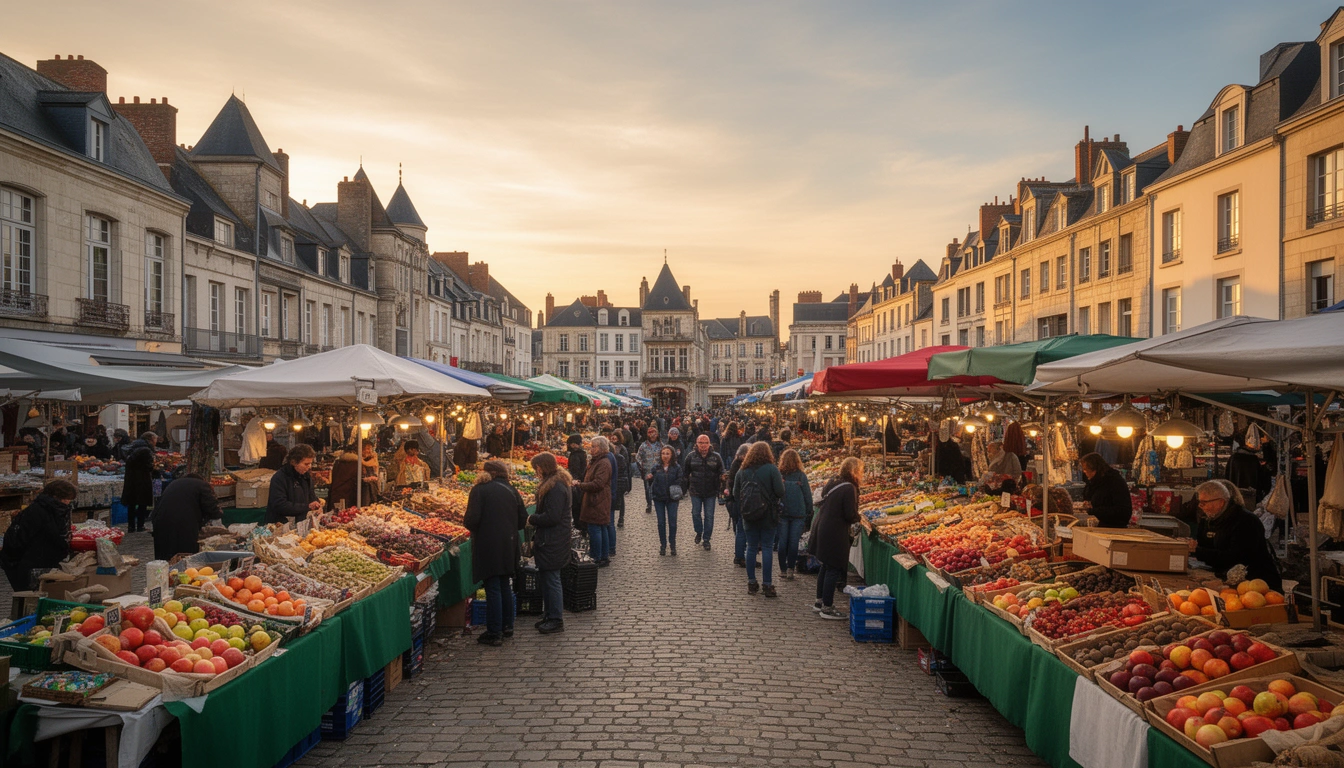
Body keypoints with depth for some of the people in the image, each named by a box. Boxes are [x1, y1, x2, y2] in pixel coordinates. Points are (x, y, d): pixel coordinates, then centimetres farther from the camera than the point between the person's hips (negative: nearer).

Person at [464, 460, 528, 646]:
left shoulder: (479, 490, -8)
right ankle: (507, 626, 26)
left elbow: (472, 520, -16)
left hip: (488, 546, -5)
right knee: (505, 586, 18)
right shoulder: (511, 490, 7)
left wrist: (465, 521, 6)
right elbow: (523, 519, 7)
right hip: (509, 545, 5)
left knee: (493, 588, 0)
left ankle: (494, 633, 4)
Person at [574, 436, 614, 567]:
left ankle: (596, 559, -1)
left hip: (598, 503, -11)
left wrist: (580, 485, -17)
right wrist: (580, 483, 7)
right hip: (597, 502, 11)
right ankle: (604, 557, 21)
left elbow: (597, 484, -23)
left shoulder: (603, 464, -16)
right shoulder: (596, 462, 17)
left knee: (594, 529, -7)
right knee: (601, 529, 14)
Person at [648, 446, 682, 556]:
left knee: (672, 522, 1)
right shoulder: (656, 467, 0)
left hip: (672, 498, -1)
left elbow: (679, 482, 0)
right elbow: (648, 477, -3)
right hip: (658, 498, 1)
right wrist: (648, 477, -27)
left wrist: (677, 495, -10)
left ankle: (673, 545, 14)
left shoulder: (676, 467, -3)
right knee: (661, 522, 8)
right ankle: (663, 545, 17)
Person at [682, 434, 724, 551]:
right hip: (695, 491, 1)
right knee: (696, 513, 8)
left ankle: (706, 539, 17)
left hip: (710, 492, 0)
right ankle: (699, 532, 34)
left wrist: (720, 488, -2)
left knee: (709, 516, 5)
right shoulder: (691, 456, -3)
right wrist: (685, 487, 2)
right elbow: (685, 472, 4)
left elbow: (721, 473, 2)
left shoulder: (716, 457, -4)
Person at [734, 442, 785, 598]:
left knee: (751, 547, 11)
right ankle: (767, 585, 1)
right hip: (768, 515, -3)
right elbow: (780, 492, -15)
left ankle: (751, 583, 15)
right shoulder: (771, 469, -10)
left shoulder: (742, 470, 2)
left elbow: (735, 493, 5)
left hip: (748, 516, 3)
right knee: (767, 548, 2)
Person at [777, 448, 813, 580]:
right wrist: (808, 512, 11)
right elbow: (808, 495, 0)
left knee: (782, 541, 8)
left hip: (782, 513, 1)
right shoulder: (801, 476, -6)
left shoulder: (778, 475, -6)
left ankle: (783, 569, 14)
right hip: (798, 514, -1)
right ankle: (791, 569, 4)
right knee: (794, 541, 5)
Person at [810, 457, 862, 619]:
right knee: (834, 569, 0)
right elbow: (851, 516, -19)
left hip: (821, 529, 9)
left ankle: (820, 601, 30)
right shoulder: (849, 489, -18)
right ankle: (827, 608, 6)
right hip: (834, 534, -9)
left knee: (826, 567, 20)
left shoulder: (833, 482, 8)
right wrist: (858, 517, 3)